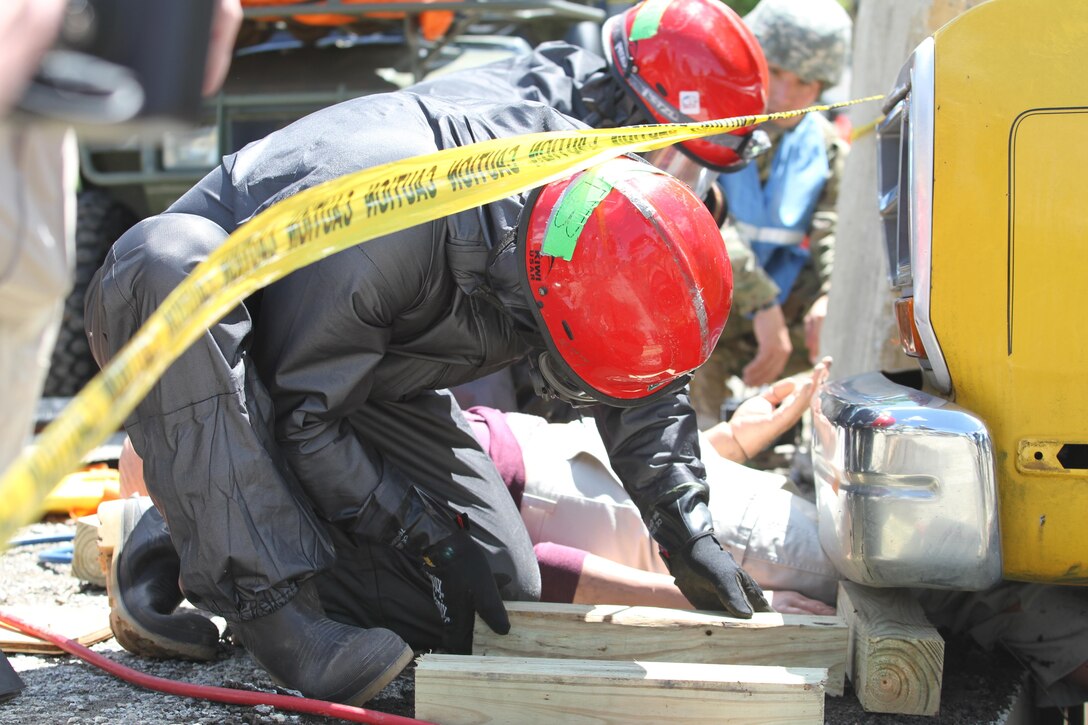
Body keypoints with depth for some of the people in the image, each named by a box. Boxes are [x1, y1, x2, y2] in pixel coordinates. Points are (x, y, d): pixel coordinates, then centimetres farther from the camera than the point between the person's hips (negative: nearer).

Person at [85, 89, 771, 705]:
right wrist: (428, 535, -26)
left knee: (499, 594, -8)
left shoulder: (594, 186, -20)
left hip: (365, 376, 6)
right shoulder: (379, 228, -41)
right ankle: (267, 593, -37)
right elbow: (296, 413, -28)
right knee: (169, 254, -42)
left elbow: (646, 387, -6)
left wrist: (689, 536, -13)